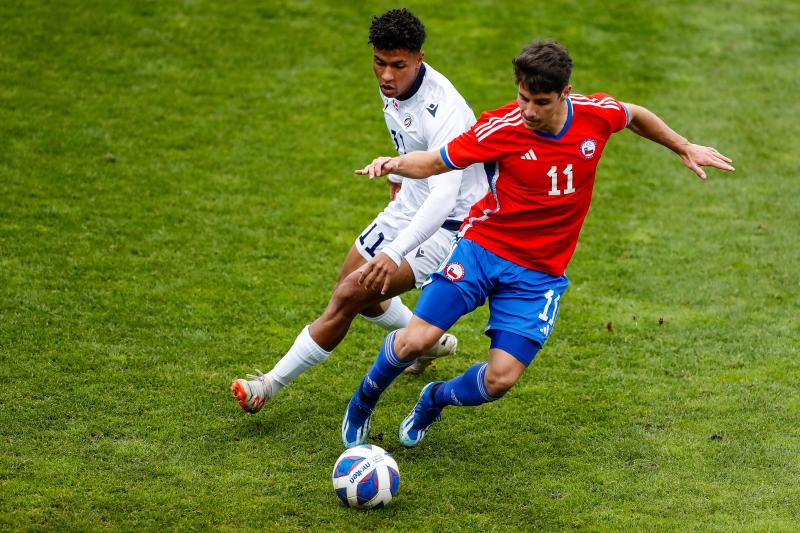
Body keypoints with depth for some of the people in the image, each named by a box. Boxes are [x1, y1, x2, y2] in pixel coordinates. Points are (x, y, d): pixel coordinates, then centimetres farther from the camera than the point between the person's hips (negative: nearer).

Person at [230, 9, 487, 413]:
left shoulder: (443, 113, -32)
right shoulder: (392, 85, -5)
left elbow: (444, 197, -42)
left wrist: (394, 252, -52)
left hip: (445, 224, -9)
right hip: (409, 205, 9)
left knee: (350, 295, -18)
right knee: (350, 289, 20)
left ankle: (271, 385, -7)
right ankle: (431, 343, 45)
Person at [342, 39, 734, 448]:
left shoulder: (597, 115, -9)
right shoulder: (500, 128, -16)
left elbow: (635, 115, 15)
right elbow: (435, 162, -7)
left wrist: (684, 148, 25)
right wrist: (394, 164, -27)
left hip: (540, 272, 2)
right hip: (483, 247, -2)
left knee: (501, 379, -10)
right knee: (416, 340, -15)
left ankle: (436, 399, 24)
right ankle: (363, 401, 17)